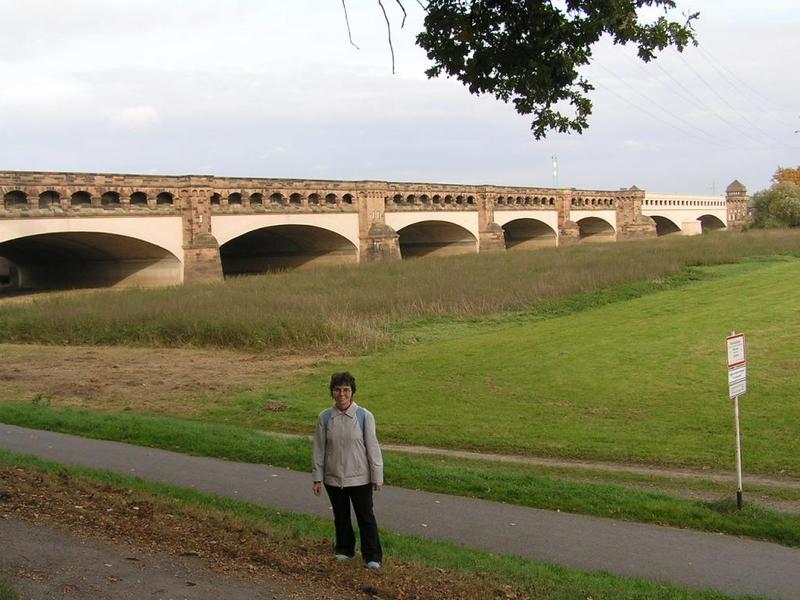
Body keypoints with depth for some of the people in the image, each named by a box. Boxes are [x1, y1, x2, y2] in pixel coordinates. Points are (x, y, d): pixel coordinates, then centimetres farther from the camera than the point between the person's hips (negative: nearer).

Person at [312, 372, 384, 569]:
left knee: (366, 517, 6)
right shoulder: (325, 417, -6)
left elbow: (372, 447, -7)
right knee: (340, 517, 18)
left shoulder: (364, 416, -12)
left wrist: (377, 477, -5)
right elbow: (319, 449, 0)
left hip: (360, 478, -2)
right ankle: (344, 549, 37)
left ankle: (373, 556, 19)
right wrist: (317, 478, 2)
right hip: (333, 478, 2)